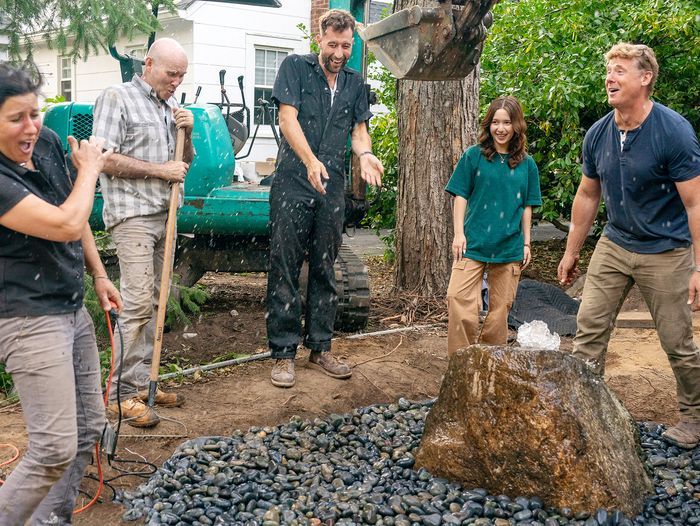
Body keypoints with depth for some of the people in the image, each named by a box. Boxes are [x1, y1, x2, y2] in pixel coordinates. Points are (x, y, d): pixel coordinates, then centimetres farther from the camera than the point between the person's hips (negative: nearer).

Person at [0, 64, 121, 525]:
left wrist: (99, 275, 17)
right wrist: (89, 168, -10)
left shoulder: (48, 143, 2)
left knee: (89, 428, 14)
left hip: (73, 309, 8)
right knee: (55, 449, -11)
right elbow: (65, 225, -26)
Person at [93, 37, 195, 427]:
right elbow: (105, 159, -13)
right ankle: (123, 393, -4)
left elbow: (185, 164, 22)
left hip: (164, 215, 8)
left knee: (155, 303, 8)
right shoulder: (117, 98, -4)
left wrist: (186, 133, 3)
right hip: (132, 215, -7)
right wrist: (159, 169, -14)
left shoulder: (171, 107, 17)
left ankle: (143, 383, 17)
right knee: (137, 303, -11)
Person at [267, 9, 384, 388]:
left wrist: (364, 154, -11)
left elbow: (359, 128, 13)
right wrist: (311, 161, -24)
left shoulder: (355, 82, 15)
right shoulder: (295, 67, 1)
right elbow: (288, 118, -9)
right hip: (292, 184, -4)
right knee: (284, 270, -3)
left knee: (325, 271, 10)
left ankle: (319, 348, 20)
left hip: (332, 188, 5)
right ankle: (283, 353, 4)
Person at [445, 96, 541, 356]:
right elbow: (460, 197, 2)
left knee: (500, 310, 7)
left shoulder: (526, 164, 7)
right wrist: (459, 233, -6)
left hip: (510, 247, 2)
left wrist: (526, 243, 8)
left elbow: (527, 207, 11)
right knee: (458, 299, -14)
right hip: (473, 244, -2)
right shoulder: (473, 156, 1)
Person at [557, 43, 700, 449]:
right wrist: (572, 253, 13)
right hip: (614, 245, 5)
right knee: (589, 329, -1)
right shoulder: (598, 134, -1)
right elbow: (588, 196, 10)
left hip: (665, 253, -5)